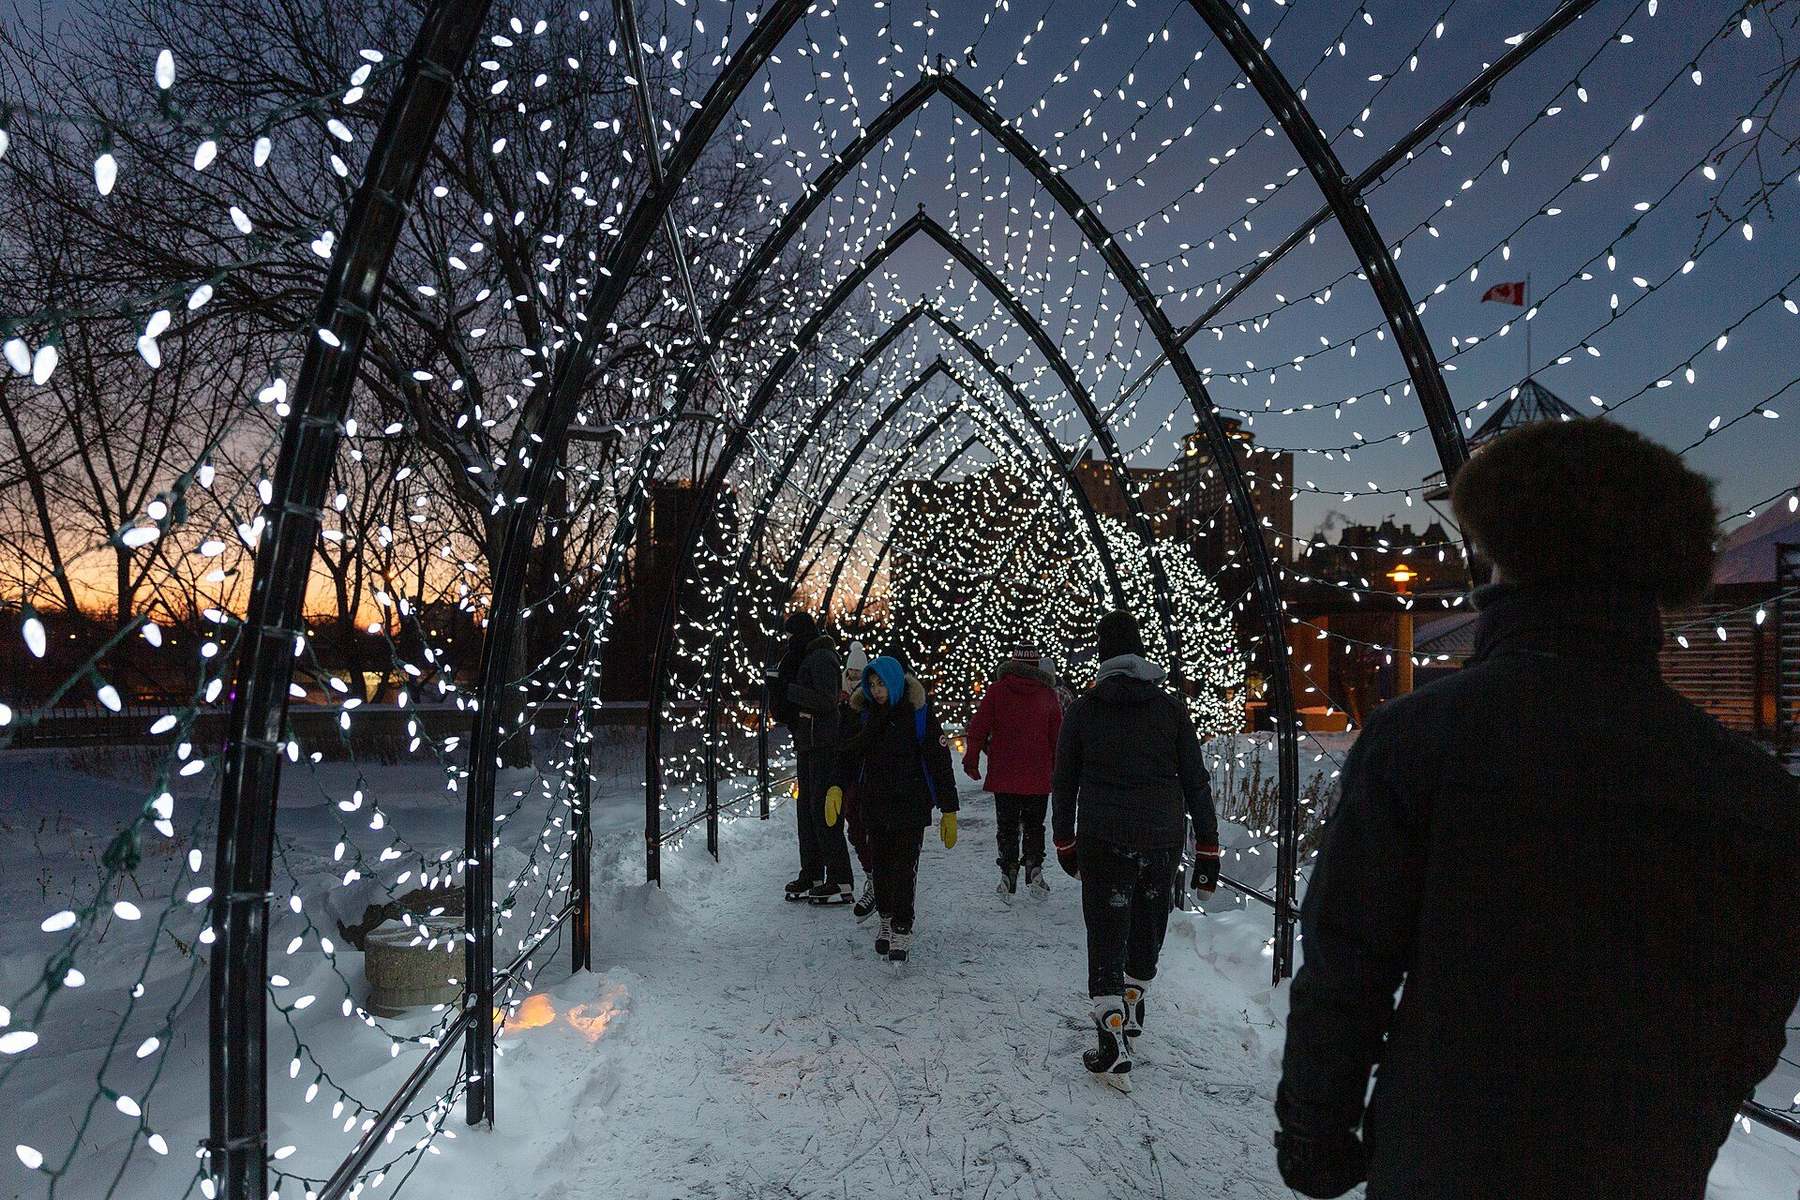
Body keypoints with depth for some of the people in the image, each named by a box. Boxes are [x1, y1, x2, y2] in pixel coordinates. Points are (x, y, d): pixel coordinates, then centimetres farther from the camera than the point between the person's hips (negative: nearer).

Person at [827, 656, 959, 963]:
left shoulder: (919, 715, -7)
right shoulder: (866, 715, 7)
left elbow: (940, 762, -7)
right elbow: (850, 754, 8)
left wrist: (949, 810, -8)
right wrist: (837, 787, -11)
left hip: (910, 806, -4)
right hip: (874, 806, 4)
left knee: (904, 867, -6)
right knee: (881, 866, 10)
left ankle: (902, 929, 1)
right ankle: (886, 919, 25)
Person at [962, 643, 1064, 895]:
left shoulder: (997, 691, -3)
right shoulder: (1047, 694, 0)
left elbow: (978, 728, -5)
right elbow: (1058, 735, 3)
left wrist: (971, 761, 3)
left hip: (1003, 775, -1)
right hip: (1038, 777, 1)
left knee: (1007, 827, 10)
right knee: (1034, 825, 16)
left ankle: (1008, 872, 5)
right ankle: (1034, 866, 3)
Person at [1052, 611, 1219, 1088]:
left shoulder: (1082, 709, -2)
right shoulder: (1171, 707, 0)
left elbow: (1063, 783, 4)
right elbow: (1196, 782, 0)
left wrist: (1065, 842, 16)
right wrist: (1208, 850, 6)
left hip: (1103, 840, -2)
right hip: (1163, 838, 2)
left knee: (1107, 937, 5)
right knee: (1148, 928, 21)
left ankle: (1114, 1047, -1)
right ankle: (1130, 1009, 41)